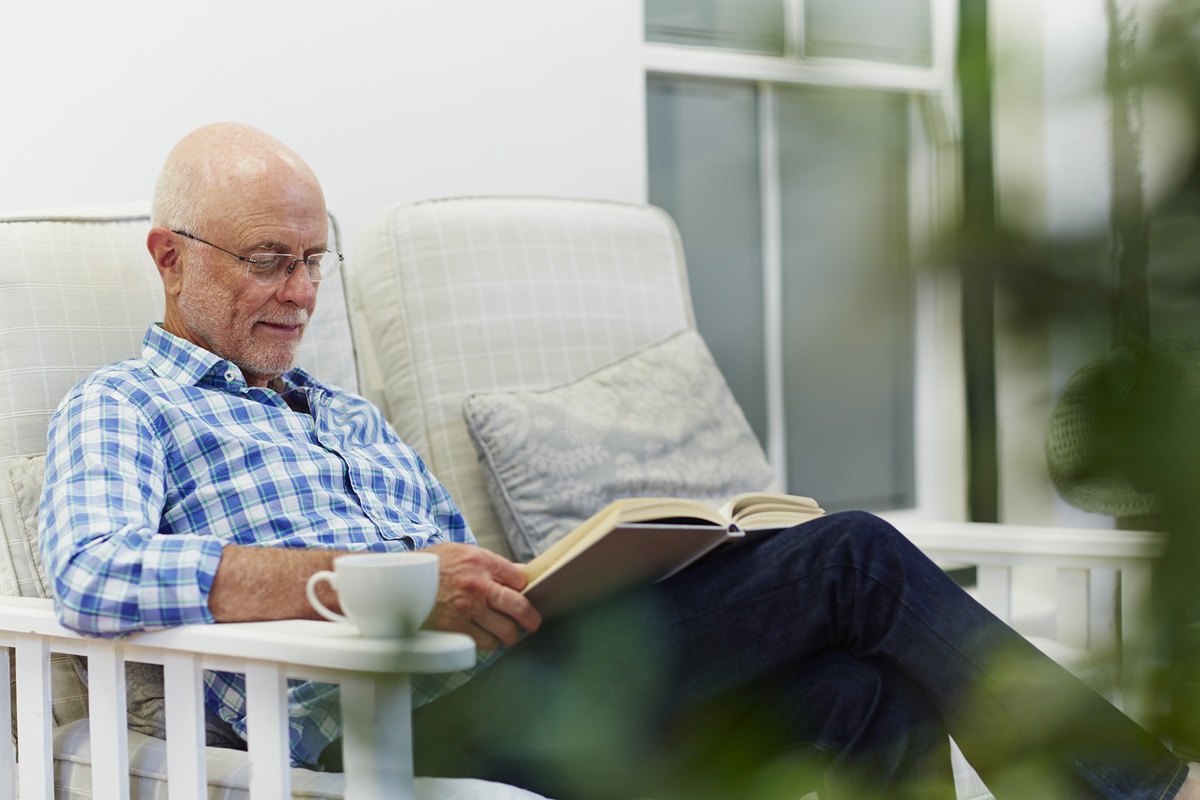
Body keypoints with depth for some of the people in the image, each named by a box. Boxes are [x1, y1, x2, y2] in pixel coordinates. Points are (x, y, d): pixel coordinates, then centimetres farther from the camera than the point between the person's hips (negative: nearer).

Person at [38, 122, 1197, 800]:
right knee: (851, 561, -15)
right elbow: (96, 575, -15)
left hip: (505, 691, 8)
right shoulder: (123, 410, 8)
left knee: (876, 700, -22)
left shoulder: (354, 423, 32)